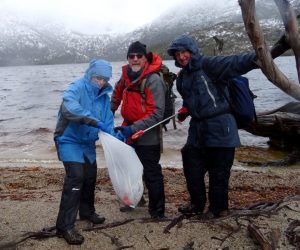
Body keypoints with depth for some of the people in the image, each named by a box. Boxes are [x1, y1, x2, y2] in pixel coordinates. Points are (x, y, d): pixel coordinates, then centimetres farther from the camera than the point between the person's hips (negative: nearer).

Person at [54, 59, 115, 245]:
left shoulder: (104, 95, 2)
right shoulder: (78, 87, -20)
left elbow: (108, 120, 2)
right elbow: (69, 106, -40)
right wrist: (95, 122, -45)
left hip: (88, 143, 8)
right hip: (70, 140, -8)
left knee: (90, 176, 16)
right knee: (76, 177, -18)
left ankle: (87, 211, 40)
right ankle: (65, 226, -10)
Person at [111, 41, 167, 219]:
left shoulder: (153, 80, -20)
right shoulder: (127, 76, 2)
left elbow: (157, 113, -24)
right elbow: (118, 93, 23)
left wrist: (133, 128, -28)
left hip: (148, 137, -8)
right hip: (130, 133, 8)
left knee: (152, 174, 0)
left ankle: (157, 210, 17)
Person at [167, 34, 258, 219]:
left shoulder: (208, 65, -11)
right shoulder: (182, 77, 14)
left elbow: (234, 63, -26)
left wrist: (257, 57, -42)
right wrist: (185, 110, 10)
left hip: (219, 128, -8)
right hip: (197, 129, 8)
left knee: (218, 171, 3)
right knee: (192, 167, 14)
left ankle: (218, 208, 23)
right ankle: (197, 203, 34)